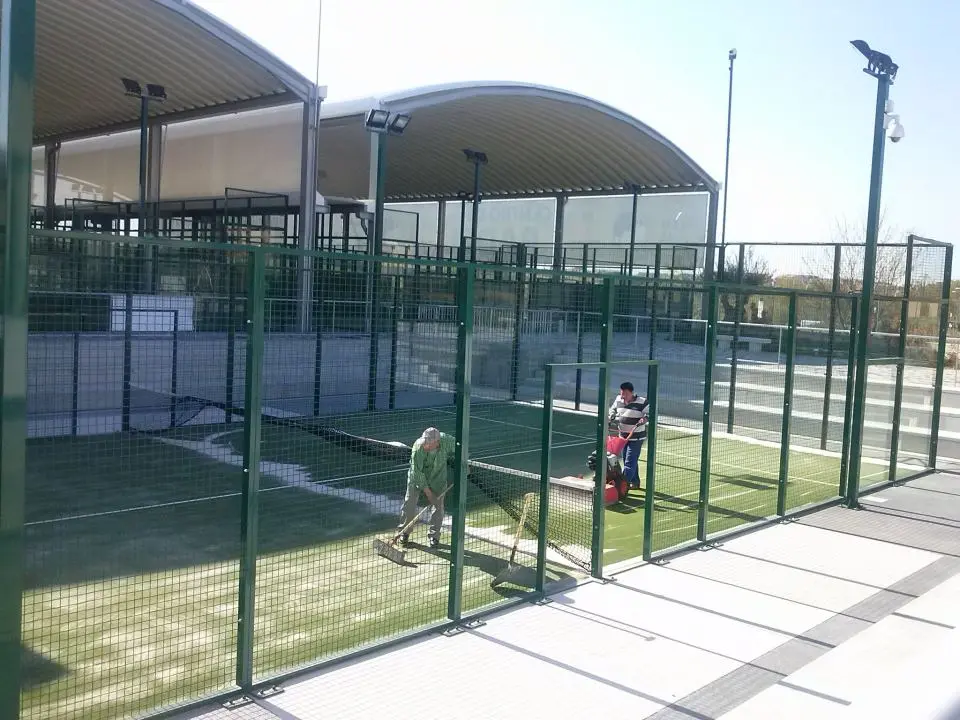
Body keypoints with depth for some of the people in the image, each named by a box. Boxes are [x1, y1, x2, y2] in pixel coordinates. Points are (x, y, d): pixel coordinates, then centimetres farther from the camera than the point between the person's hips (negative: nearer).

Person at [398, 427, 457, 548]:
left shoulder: (448, 441, -28)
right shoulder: (418, 447, -33)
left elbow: (459, 446, -2)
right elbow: (417, 471, -27)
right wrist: (427, 490, -24)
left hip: (438, 476, 2)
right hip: (418, 477, -2)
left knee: (438, 505, 2)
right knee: (410, 503, -3)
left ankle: (434, 535, 16)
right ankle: (404, 531, 15)